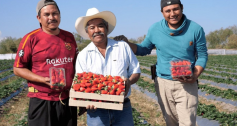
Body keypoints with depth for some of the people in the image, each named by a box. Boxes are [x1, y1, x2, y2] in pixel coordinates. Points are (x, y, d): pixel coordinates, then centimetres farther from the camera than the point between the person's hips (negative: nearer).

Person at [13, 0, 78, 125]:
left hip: (68, 99, 4)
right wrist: (43, 80, -17)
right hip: (42, 101, -4)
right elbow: (18, 68, -5)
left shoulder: (69, 37, 7)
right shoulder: (31, 38, -6)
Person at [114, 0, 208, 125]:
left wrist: (195, 76, -17)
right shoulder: (155, 29, 0)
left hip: (186, 84, -2)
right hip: (163, 83, 2)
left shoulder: (195, 29, -5)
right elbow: (144, 49, 13)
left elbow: (202, 56, 0)